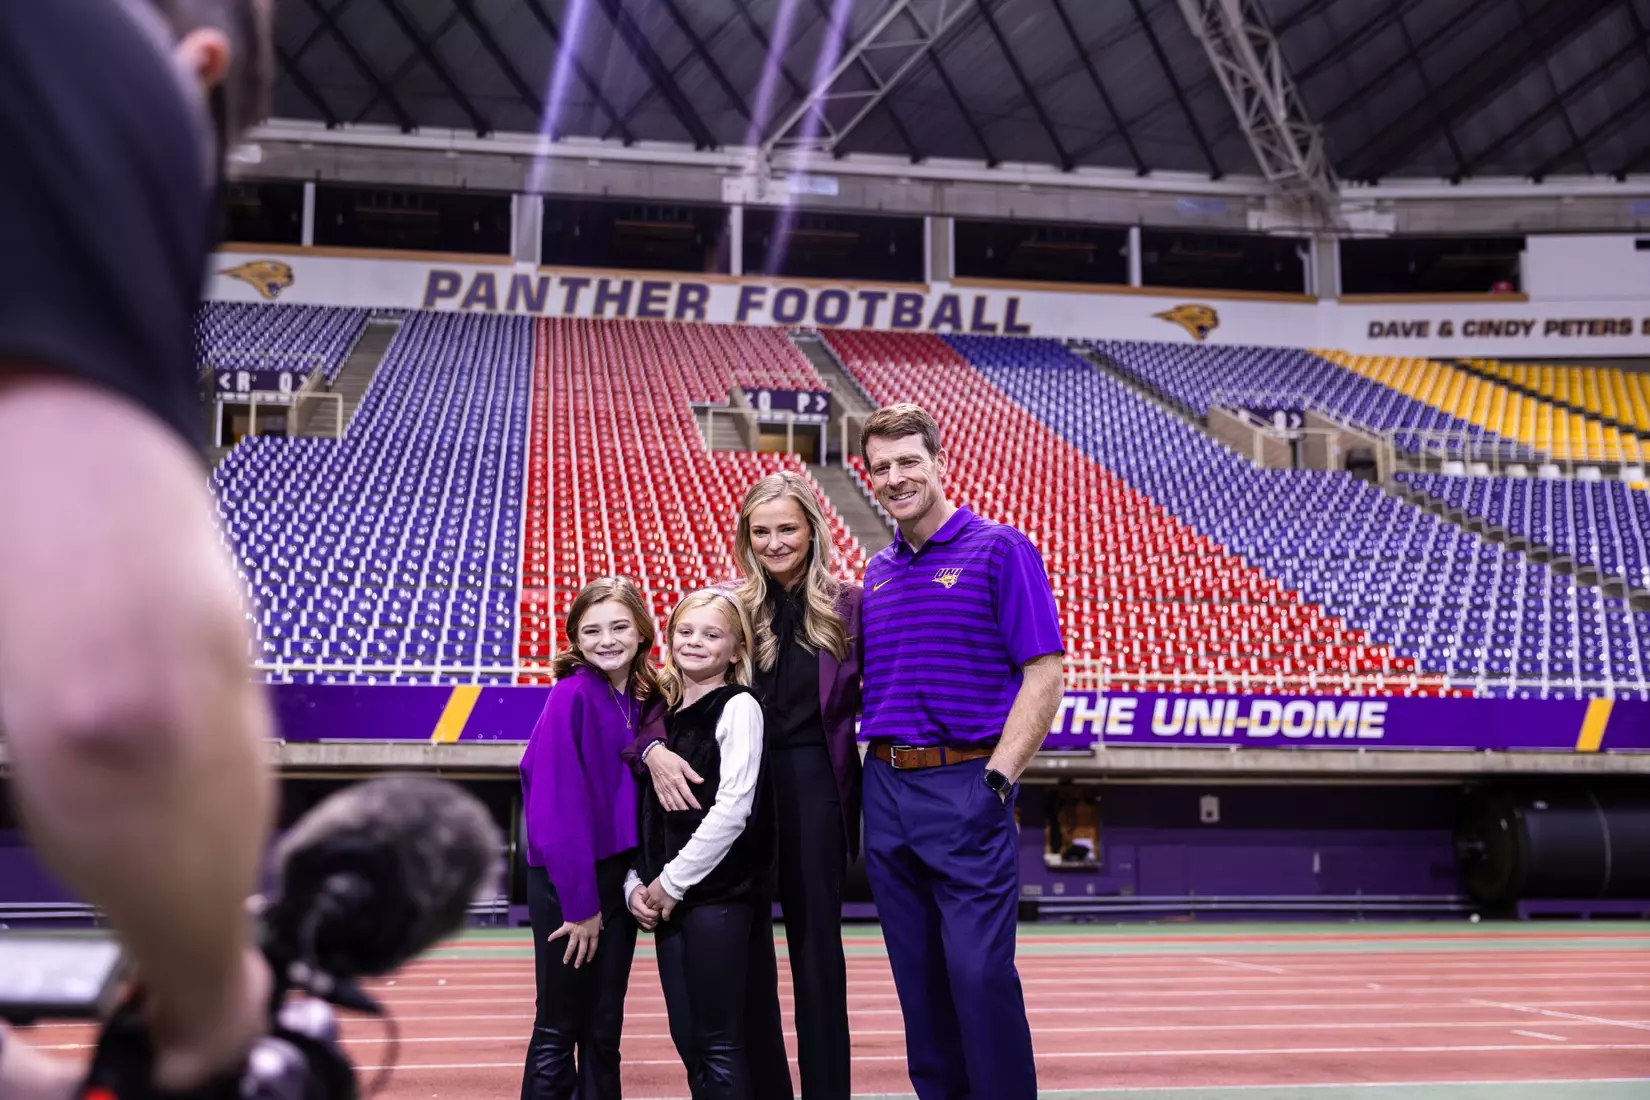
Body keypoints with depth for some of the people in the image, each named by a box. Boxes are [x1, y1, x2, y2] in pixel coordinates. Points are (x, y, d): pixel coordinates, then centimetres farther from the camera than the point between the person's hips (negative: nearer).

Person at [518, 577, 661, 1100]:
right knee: (559, 1030, 3)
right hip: (565, 881, -6)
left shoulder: (644, 699, 3)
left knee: (605, 1029, 12)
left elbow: (638, 795, 8)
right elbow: (558, 808, -18)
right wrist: (581, 903, -17)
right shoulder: (571, 696, -15)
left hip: (617, 878, 6)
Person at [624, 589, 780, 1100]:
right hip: (664, 897, 7)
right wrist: (635, 883, 1)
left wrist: (673, 881, -11)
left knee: (719, 1042, -4)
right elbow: (647, 814, 14)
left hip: (718, 893, -7)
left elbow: (732, 809, -14)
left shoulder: (738, 708, -5)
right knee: (686, 1039, 9)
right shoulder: (663, 712, 14)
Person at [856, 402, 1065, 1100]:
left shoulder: (999, 550, -4)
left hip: (965, 787, -6)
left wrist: (997, 778, -14)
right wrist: (874, 770, 9)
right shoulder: (877, 571, 15)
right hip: (886, 789, 6)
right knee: (918, 976, 11)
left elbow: (1044, 673, -9)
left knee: (980, 969, -9)